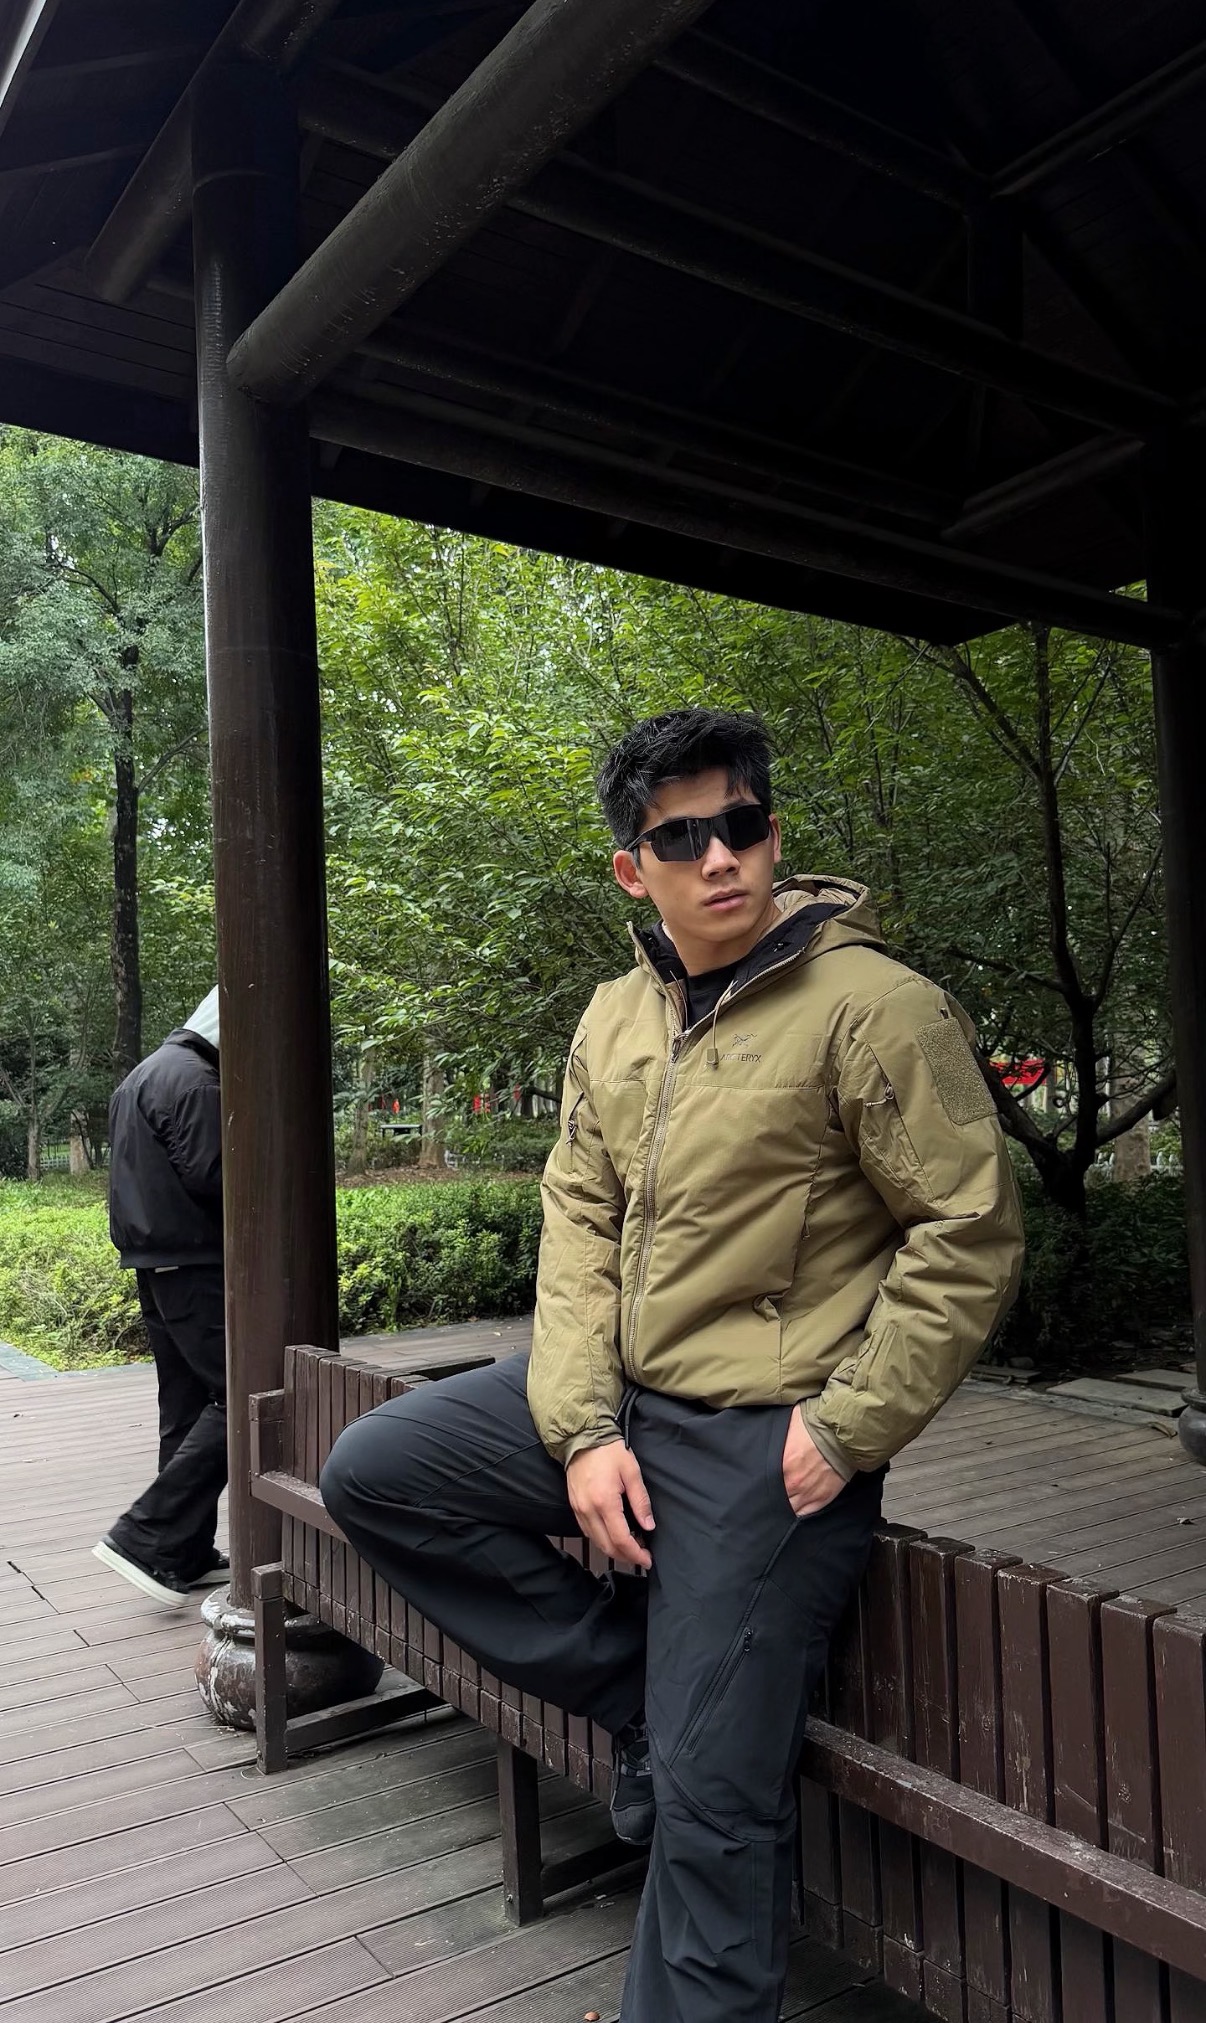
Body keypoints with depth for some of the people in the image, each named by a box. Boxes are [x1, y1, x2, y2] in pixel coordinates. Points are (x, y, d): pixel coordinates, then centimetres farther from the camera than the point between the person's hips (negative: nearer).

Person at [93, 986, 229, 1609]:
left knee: (187, 1406, 13)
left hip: (153, 1263, 10)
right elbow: (212, 1178, -20)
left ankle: (186, 1556, 18)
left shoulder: (143, 1075, 18)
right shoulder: (194, 1080, -15)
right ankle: (144, 1538, -8)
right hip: (194, 1263, -10)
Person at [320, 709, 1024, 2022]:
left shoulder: (873, 1006, -15)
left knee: (711, 1799, -1)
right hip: (618, 1394, 7)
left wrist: (844, 1431, -14)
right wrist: (581, 1429, -6)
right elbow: (579, 1220, 4)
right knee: (373, 1472, 4)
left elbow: (970, 1235, -14)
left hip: (764, 1442, -6)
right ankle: (641, 1689, 11)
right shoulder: (614, 1020, 5)